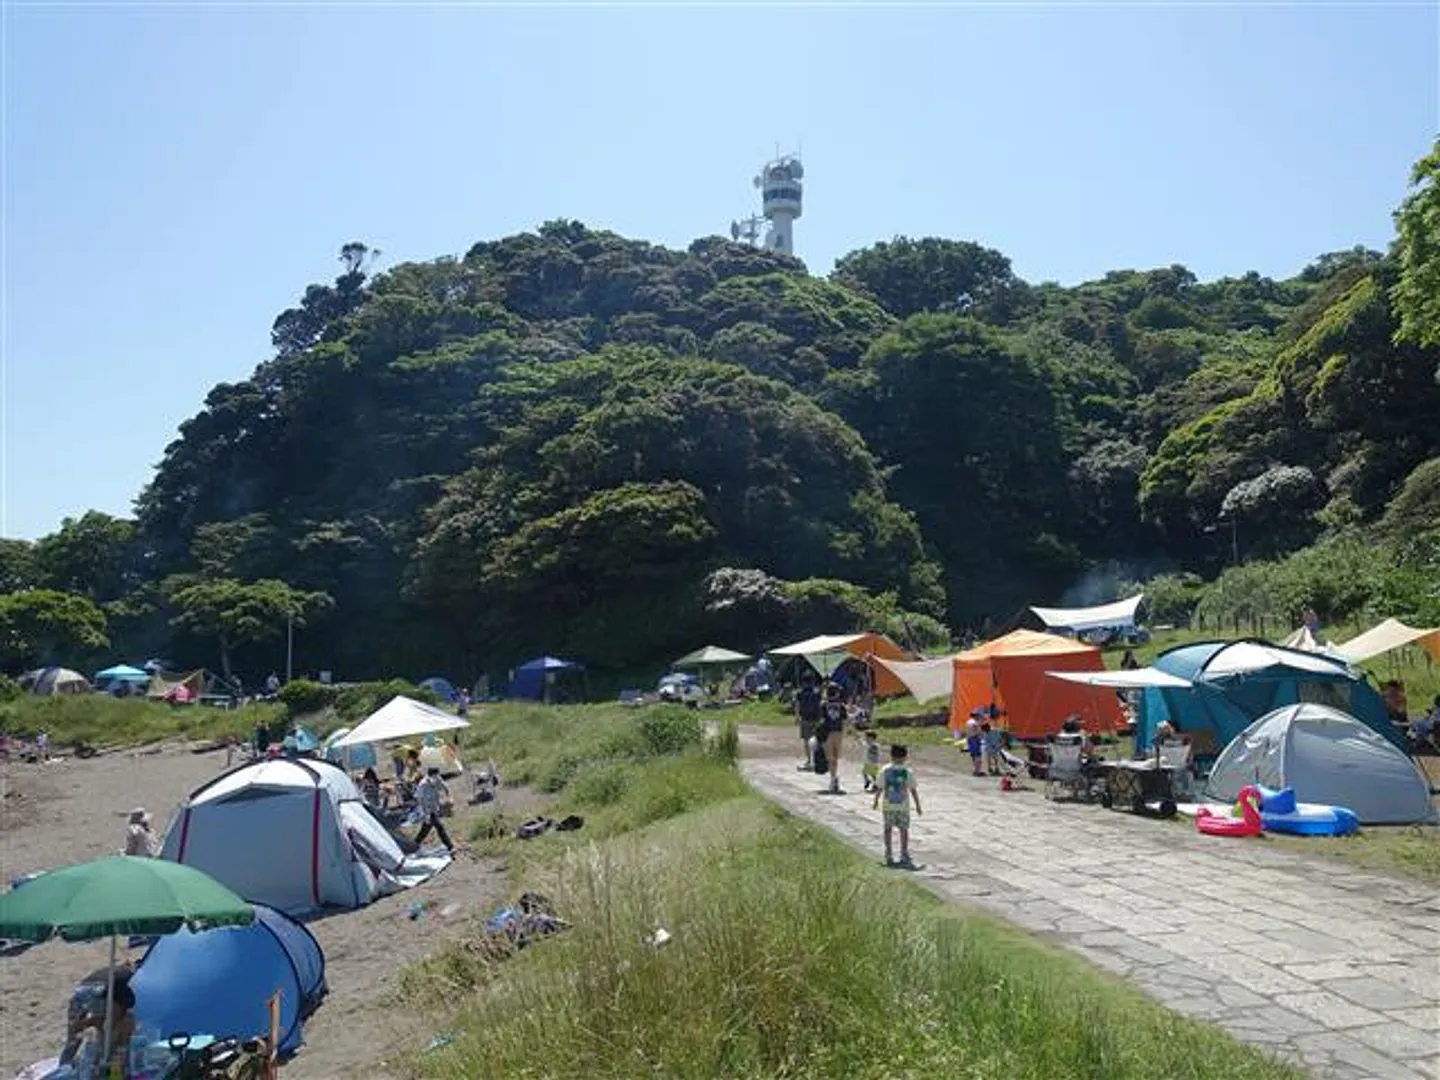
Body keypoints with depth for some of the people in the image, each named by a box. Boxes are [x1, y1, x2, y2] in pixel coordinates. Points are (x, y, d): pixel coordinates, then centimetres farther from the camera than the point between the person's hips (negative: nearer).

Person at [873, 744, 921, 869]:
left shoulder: (885, 770, -2)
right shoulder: (908, 772, -6)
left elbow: (880, 788, 2)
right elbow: (913, 790, -4)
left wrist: (876, 800, 15)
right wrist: (917, 805, 4)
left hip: (888, 805, 2)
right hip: (903, 805, -2)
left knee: (888, 828, 10)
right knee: (904, 829, 6)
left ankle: (889, 856, 13)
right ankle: (904, 856, 5)